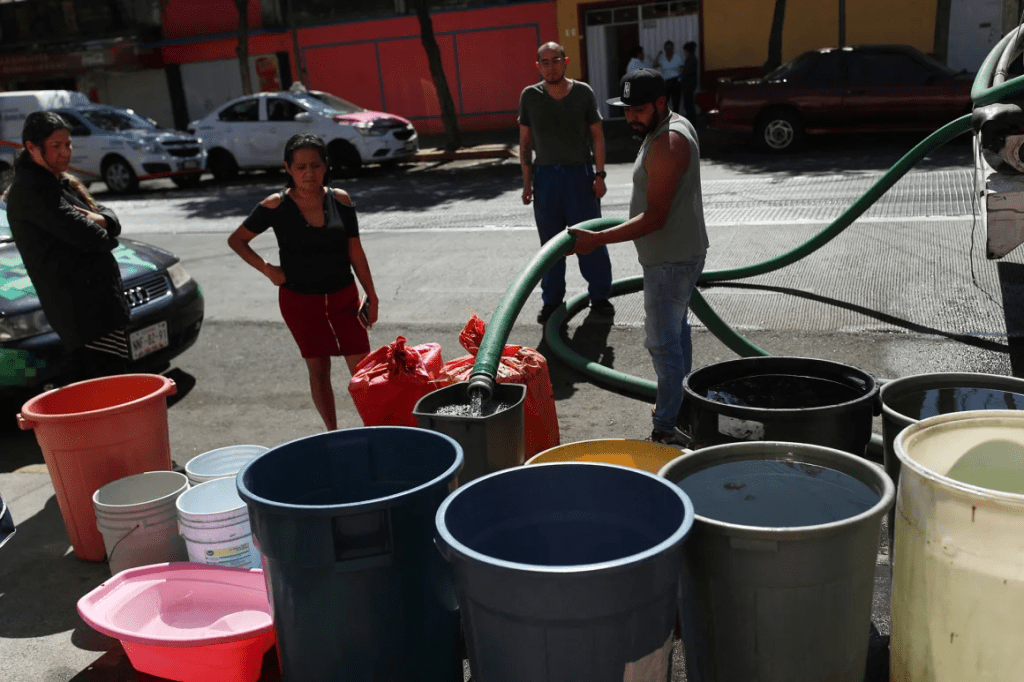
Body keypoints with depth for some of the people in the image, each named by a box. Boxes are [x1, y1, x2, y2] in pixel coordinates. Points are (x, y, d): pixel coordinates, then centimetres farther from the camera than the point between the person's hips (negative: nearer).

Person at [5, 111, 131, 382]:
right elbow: (81, 234, -21)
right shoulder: (30, 189, -11)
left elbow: (110, 217, 17)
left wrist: (101, 220, -7)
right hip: (83, 307, -10)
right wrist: (104, 237, 1)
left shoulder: (63, 182, 20)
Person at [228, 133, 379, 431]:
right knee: (318, 370, 9)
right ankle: (333, 434, 22)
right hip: (300, 301, -1)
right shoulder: (276, 206, -10)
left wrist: (371, 295, 2)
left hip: (344, 295, 1)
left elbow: (355, 251, 2)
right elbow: (237, 239, 1)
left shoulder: (340, 200, -4)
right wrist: (267, 269, -11)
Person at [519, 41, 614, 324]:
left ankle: (600, 296, 15)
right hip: (545, 174, 1)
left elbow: (597, 135, 2)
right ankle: (551, 300, 18)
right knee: (550, 243, 7)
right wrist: (527, 181, 2)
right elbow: (525, 141, 6)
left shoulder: (583, 93, -1)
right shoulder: (530, 96, 2)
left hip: (580, 173, -1)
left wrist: (599, 174, -4)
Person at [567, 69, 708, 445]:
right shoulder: (673, 126, 10)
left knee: (663, 342, -7)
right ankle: (679, 403, 38)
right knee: (676, 330, 23)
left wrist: (598, 239, -31)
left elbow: (655, 217, -28)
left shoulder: (667, 144, -24)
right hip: (680, 252, 11)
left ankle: (666, 428, -2)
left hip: (671, 259, -11)